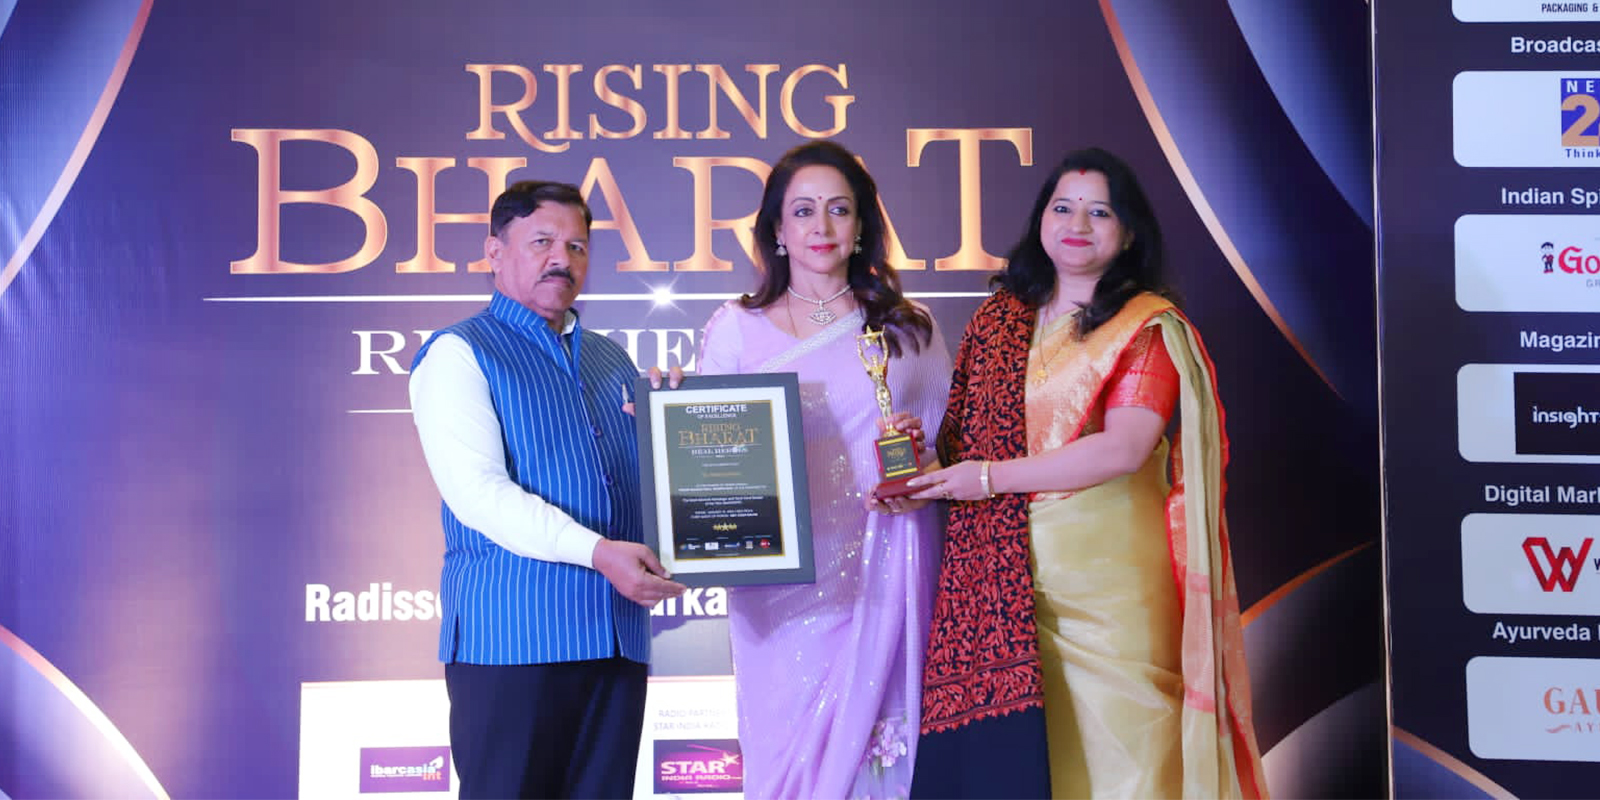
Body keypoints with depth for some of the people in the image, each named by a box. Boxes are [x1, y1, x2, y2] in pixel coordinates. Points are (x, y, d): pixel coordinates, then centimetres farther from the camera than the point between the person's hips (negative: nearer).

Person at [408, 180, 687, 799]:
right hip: (513, 632, -6)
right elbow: (477, 491, -14)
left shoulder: (613, 361, 21)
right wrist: (597, 551, -24)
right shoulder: (458, 354, 1)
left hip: (615, 631, 6)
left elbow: (648, 478, 28)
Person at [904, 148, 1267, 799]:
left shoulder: (1149, 326, -1)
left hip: (1107, 576, -3)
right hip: (1004, 572, 4)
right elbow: (962, 429, 18)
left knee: (1108, 738, 0)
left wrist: (988, 476, -12)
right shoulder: (998, 317, 13)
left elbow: (1123, 449, -13)